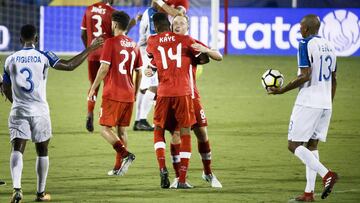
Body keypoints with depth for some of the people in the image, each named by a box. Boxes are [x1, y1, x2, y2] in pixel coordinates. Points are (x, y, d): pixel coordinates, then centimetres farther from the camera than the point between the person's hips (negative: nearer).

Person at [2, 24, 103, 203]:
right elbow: (69, 65, -8)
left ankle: (17, 188, -26)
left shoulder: (11, 60, 3)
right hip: (39, 111, -1)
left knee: (17, 150, -4)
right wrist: (90, 49, 0)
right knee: (42, 151, 13)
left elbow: (6, 89, 12)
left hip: (18, 111, 1)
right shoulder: (43, 57, -5)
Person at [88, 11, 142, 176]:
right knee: (122, 130, 11)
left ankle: (125, 154, -20)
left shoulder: (111, 42, -10)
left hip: (112, 94, -6)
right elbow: (139, 72, 14)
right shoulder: (133, 45, 10)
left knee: (105, 128, -3)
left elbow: (104, 68, -14)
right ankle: (118, 167, 10)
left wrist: (93, 88, -5)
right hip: (128, 95, 6)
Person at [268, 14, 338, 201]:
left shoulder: (306, 45, -11)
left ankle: (327, 174, -21)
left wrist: (281, 90, -11)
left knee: (294, 145, -3)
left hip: (308, 103, -8)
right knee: (312, 145, 12)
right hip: (325, 104, 8)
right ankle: (309, 192, 6)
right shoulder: (330, 47, 13)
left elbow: (305, 77, -19)